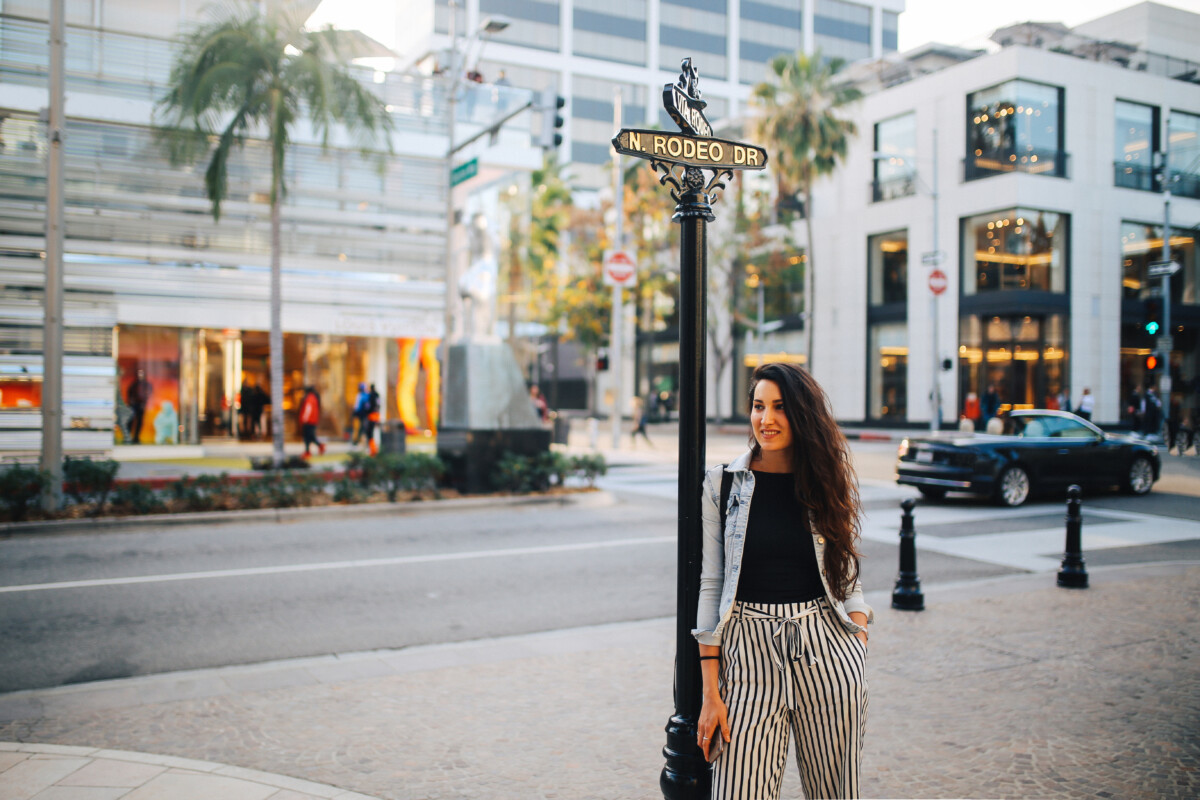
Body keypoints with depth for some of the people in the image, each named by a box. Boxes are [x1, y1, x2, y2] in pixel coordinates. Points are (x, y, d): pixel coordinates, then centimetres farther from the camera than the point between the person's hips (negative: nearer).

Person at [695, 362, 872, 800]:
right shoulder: (722, 484, 0)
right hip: (749, 649, -1)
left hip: (826, 650, 2)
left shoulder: (830, 482, 6)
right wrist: (710, 691, -4)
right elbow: (710, 585, 0)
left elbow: (847, 577, 11)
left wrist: (860, 647, -4)